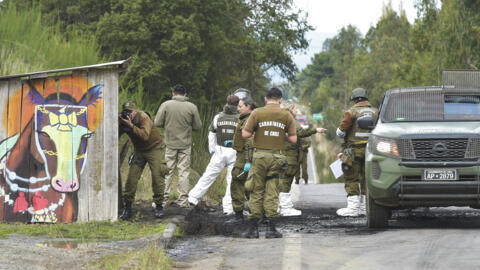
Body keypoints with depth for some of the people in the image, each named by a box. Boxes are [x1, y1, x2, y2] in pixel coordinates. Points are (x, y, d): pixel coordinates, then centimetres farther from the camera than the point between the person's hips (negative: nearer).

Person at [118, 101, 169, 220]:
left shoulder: (144, 118, -26)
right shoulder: (122, 120, -11)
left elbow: (145, 136, -40)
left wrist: (131, 126, -45)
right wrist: (117, 124, -31)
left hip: (154, 148, -4)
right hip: (139, 150, 4)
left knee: (157, 176, -12)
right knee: (132, 177, -5)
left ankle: (159, 206, 0)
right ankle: (127, 207, 3)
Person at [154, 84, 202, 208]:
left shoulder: (166, 105, -8)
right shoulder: (192, 107, -5)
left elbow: (157, 123, -7)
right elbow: (197, 126, 0)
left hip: (170, 143, -1)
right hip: (185, 144, 1)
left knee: (167, 171, 6)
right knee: (184, 172, 8)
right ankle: (183, 199, 9)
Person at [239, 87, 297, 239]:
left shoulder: (257, 113, -2)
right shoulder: (287, 116, 2)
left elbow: (245, 134, -5)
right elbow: (293, 139, 0)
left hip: (260, 156, -1)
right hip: (277, 157, 1)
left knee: (256, 192, 6)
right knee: (272, 192, 4)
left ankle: (252, 228, 4)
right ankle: (270, 227, 1)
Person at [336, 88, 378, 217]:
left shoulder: (352, 112, -7)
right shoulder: (375, 112, 9)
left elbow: (340, 132, -7)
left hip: (355, 149, -5)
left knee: (351, 179, 0)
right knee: (366, 178, 12)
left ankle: (353, 208, -5)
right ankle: (364, 207, 12)